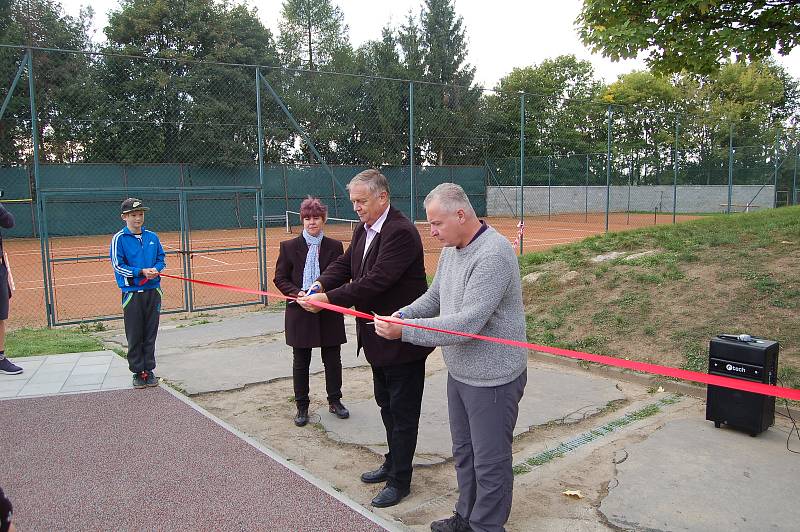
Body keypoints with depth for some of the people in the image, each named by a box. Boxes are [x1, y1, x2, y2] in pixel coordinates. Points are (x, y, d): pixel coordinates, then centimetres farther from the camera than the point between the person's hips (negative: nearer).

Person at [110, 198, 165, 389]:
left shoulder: (152, 237, 8)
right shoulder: (119, 239, -5)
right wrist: (142, 272, -17)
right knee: (134, 336, 3)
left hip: (153, 291, 4)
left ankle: (149, 370, 20)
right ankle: (138, 372, 16)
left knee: (150, 334, 10)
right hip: (132, 293, -3)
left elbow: (161, 258, 14)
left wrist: (156, 269, -8)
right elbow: (117, 265, -8)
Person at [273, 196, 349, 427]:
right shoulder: (289, 247, 0)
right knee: (300, 362, 9)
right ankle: (302, 406, 24)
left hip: (329, 313, 1)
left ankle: (335, 401, 29)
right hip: (300, 314, 0)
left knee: (332, 359, 11)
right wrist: (298, 293, -17)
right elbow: (280, 278, 0)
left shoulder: (335, 246, 1)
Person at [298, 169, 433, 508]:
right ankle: (393, 463, 41)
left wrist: (328, 299, -28)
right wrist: (320, 284, -13)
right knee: (386, 404, 22)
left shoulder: (401, 232, -23)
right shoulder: (363, 230, 8)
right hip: (378, 336, 10)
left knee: (402, 410, 6)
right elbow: (345, 264, 6)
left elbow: (376, 280, -29)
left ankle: (400, 480, 20)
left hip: (401, 338, -9)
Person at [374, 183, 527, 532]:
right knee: (463, 451, 22)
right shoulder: (451, 250, 5)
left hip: (492, 378, -9)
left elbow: (467, 323, -29)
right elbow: (434, 297, 14)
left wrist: (404, 331, -26)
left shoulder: (492, 256, -25)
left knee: (490, 461, 7)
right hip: (459, 372, 9)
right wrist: (403, 314, -6)